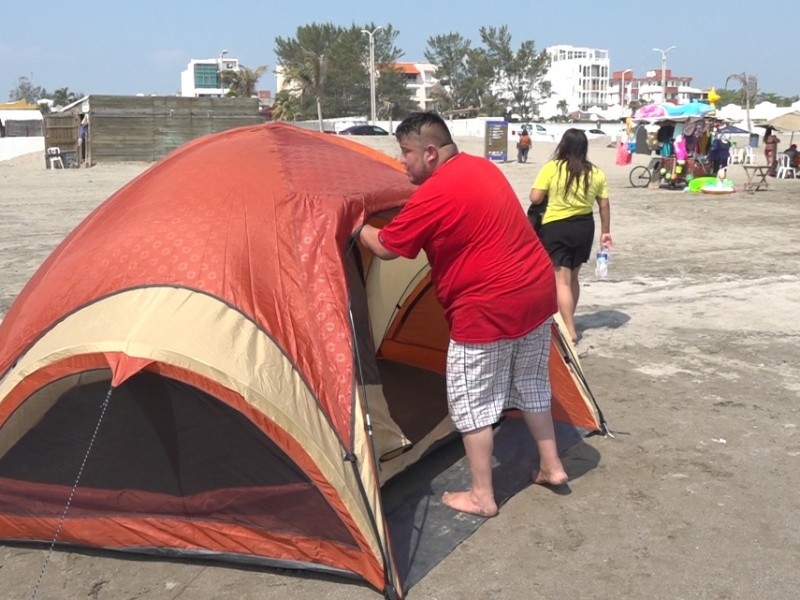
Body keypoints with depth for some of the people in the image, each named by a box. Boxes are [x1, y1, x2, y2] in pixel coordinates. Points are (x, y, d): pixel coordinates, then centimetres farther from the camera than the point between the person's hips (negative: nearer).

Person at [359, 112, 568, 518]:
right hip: (538, 293, 9)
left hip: (488, 310, -9)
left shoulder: (433, 195, -17)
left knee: (472, 403, 5)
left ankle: (481, 497, 16)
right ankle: (551, 466, 35)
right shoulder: (483, 168, 9)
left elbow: (386, 248, -8)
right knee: (531, 387, 23)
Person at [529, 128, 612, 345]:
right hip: (584, 226, 5)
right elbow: (604, 205, 5)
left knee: (561, 280, -2)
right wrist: (605, 231, 14)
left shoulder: (551, 168, -11)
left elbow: (535, 198, -13)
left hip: (556, 227, -5)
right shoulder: (595, 173, 2)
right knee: (573, 277, 20)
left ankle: (569, 330, -6)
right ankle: (568, 320, 33)